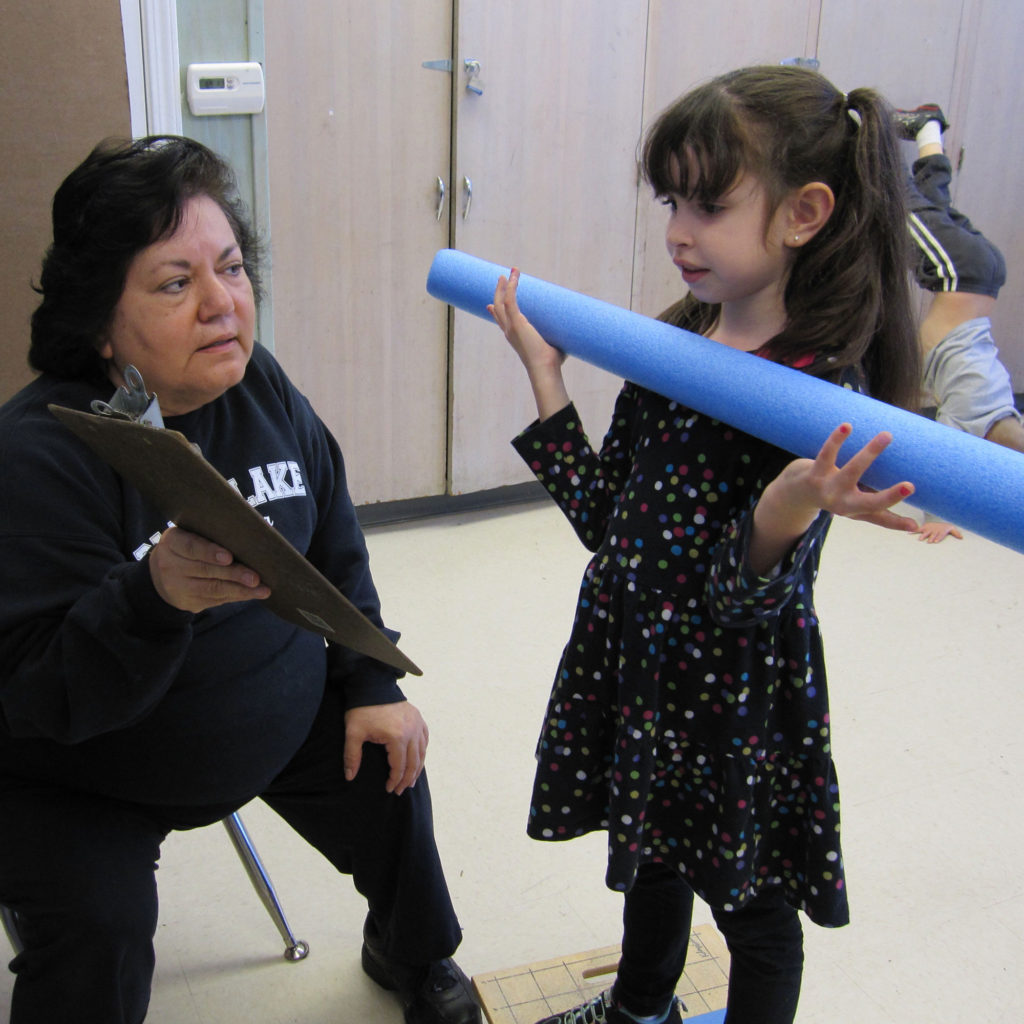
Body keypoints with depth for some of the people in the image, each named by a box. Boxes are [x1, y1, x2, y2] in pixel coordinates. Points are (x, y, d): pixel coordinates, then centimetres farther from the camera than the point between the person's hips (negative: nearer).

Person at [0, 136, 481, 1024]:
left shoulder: (263, 389, -8)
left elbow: (337, 553, 6)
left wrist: (374, 685, 0)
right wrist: (158, 597, -50)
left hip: (280, 720, 6)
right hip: (81, 781, -5)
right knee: (98, 925, -22)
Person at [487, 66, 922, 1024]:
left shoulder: (825, 385, -21)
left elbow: (744, 595, -23)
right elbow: (603, 515, 0)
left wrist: (784, 518, -44)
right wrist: (543, 372, -3)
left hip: (736, 693, -7)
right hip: (633, 658, 7)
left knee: (752, 907, 17)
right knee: (651, 859, 29)